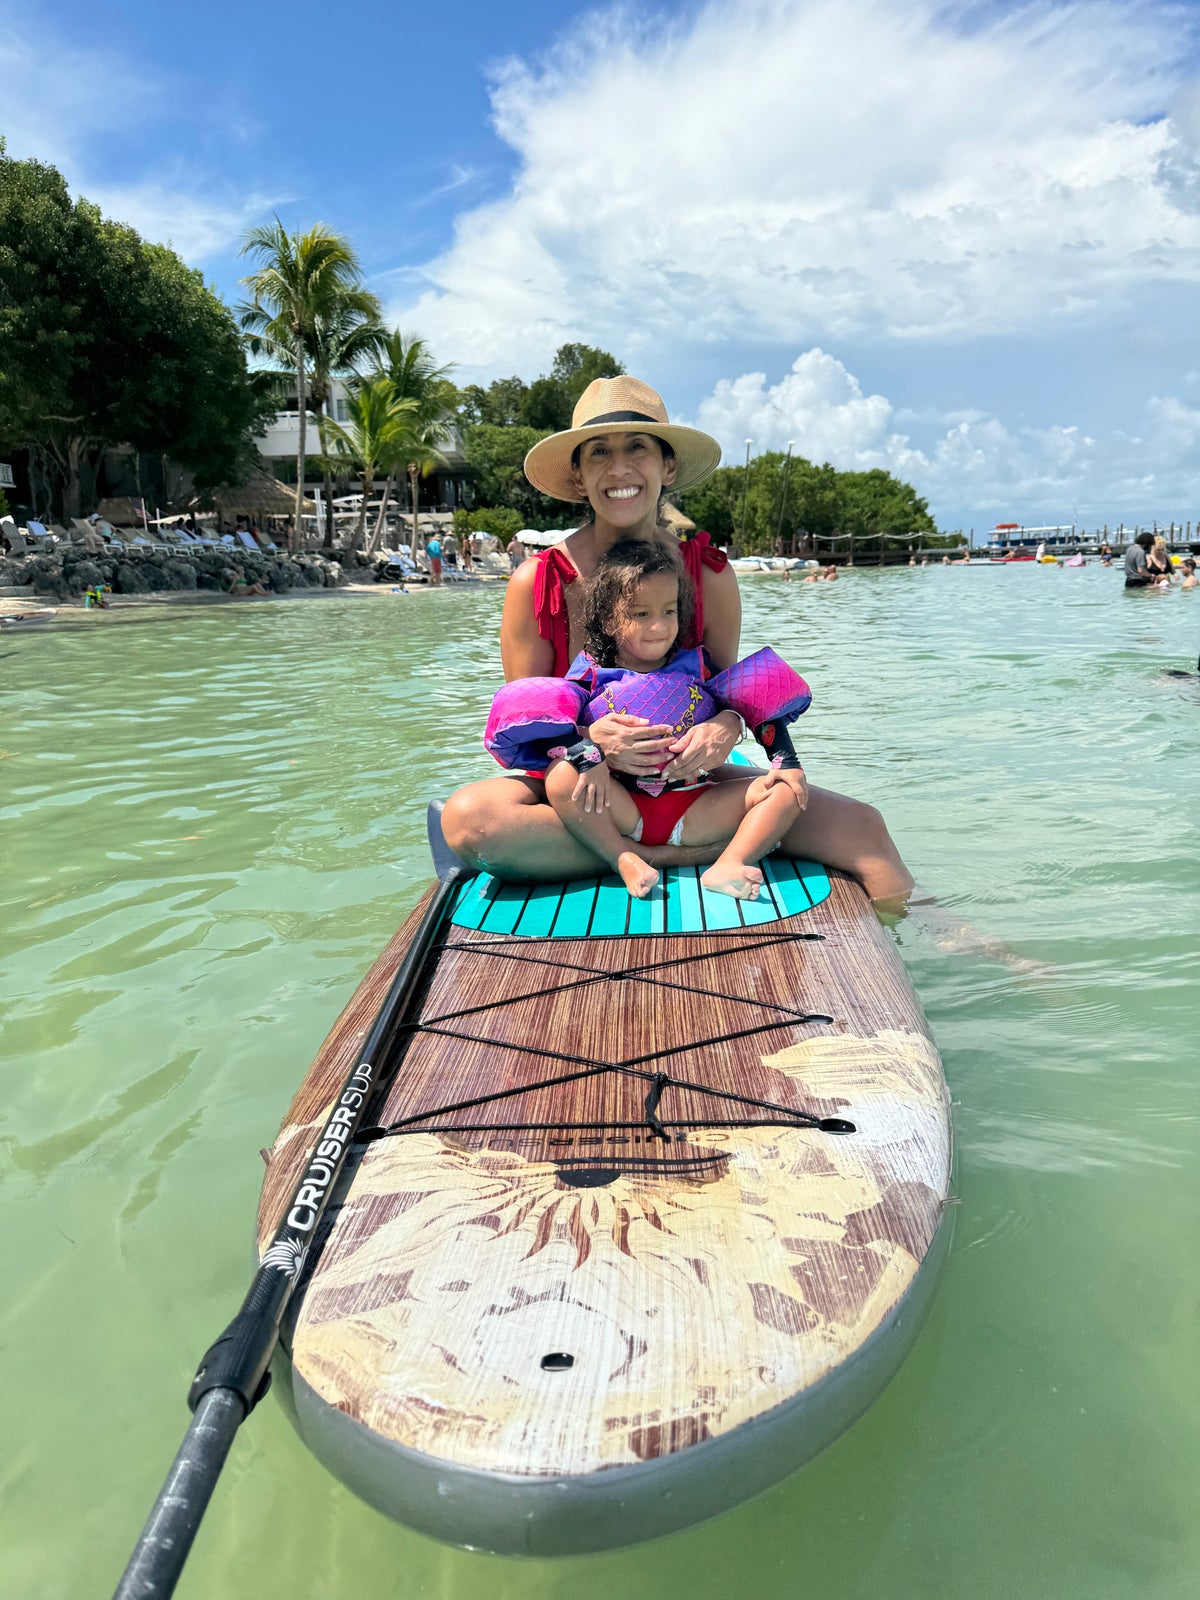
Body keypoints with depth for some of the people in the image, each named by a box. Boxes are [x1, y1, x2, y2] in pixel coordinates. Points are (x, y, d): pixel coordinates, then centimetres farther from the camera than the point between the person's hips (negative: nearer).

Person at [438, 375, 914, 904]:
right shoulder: (536, 582, -11)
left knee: (860, 826, -19)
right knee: (466, 817, -35)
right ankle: (684, 856, -26)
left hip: (685, 781, 1)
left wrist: (725, 728, -21)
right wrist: (589, 738, -29)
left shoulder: (711, 576, -5)